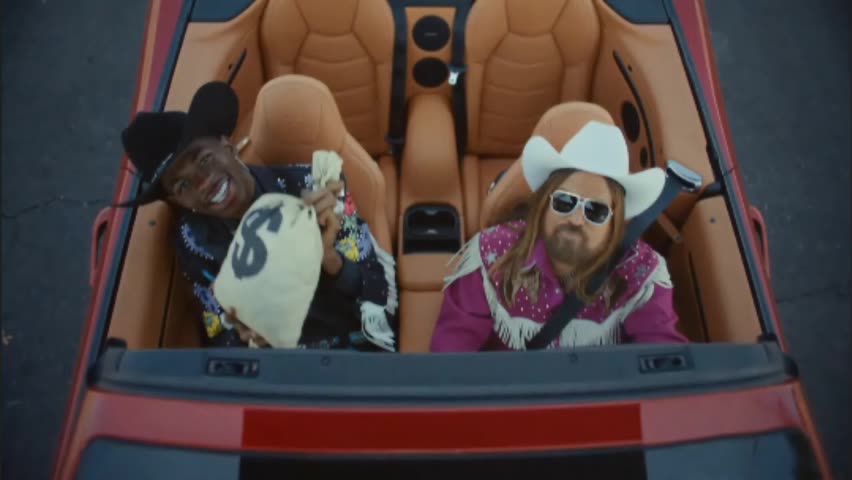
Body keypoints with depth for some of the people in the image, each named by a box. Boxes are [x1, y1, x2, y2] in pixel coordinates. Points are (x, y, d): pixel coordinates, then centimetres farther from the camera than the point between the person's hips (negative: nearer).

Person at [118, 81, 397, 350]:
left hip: (357, 351, -1)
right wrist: (245, 332, -23)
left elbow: (381, 292, -12)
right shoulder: (193, 239, -5)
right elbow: (221, 340, -1)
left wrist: (328, 256, -30)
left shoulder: (311, 184, -15)